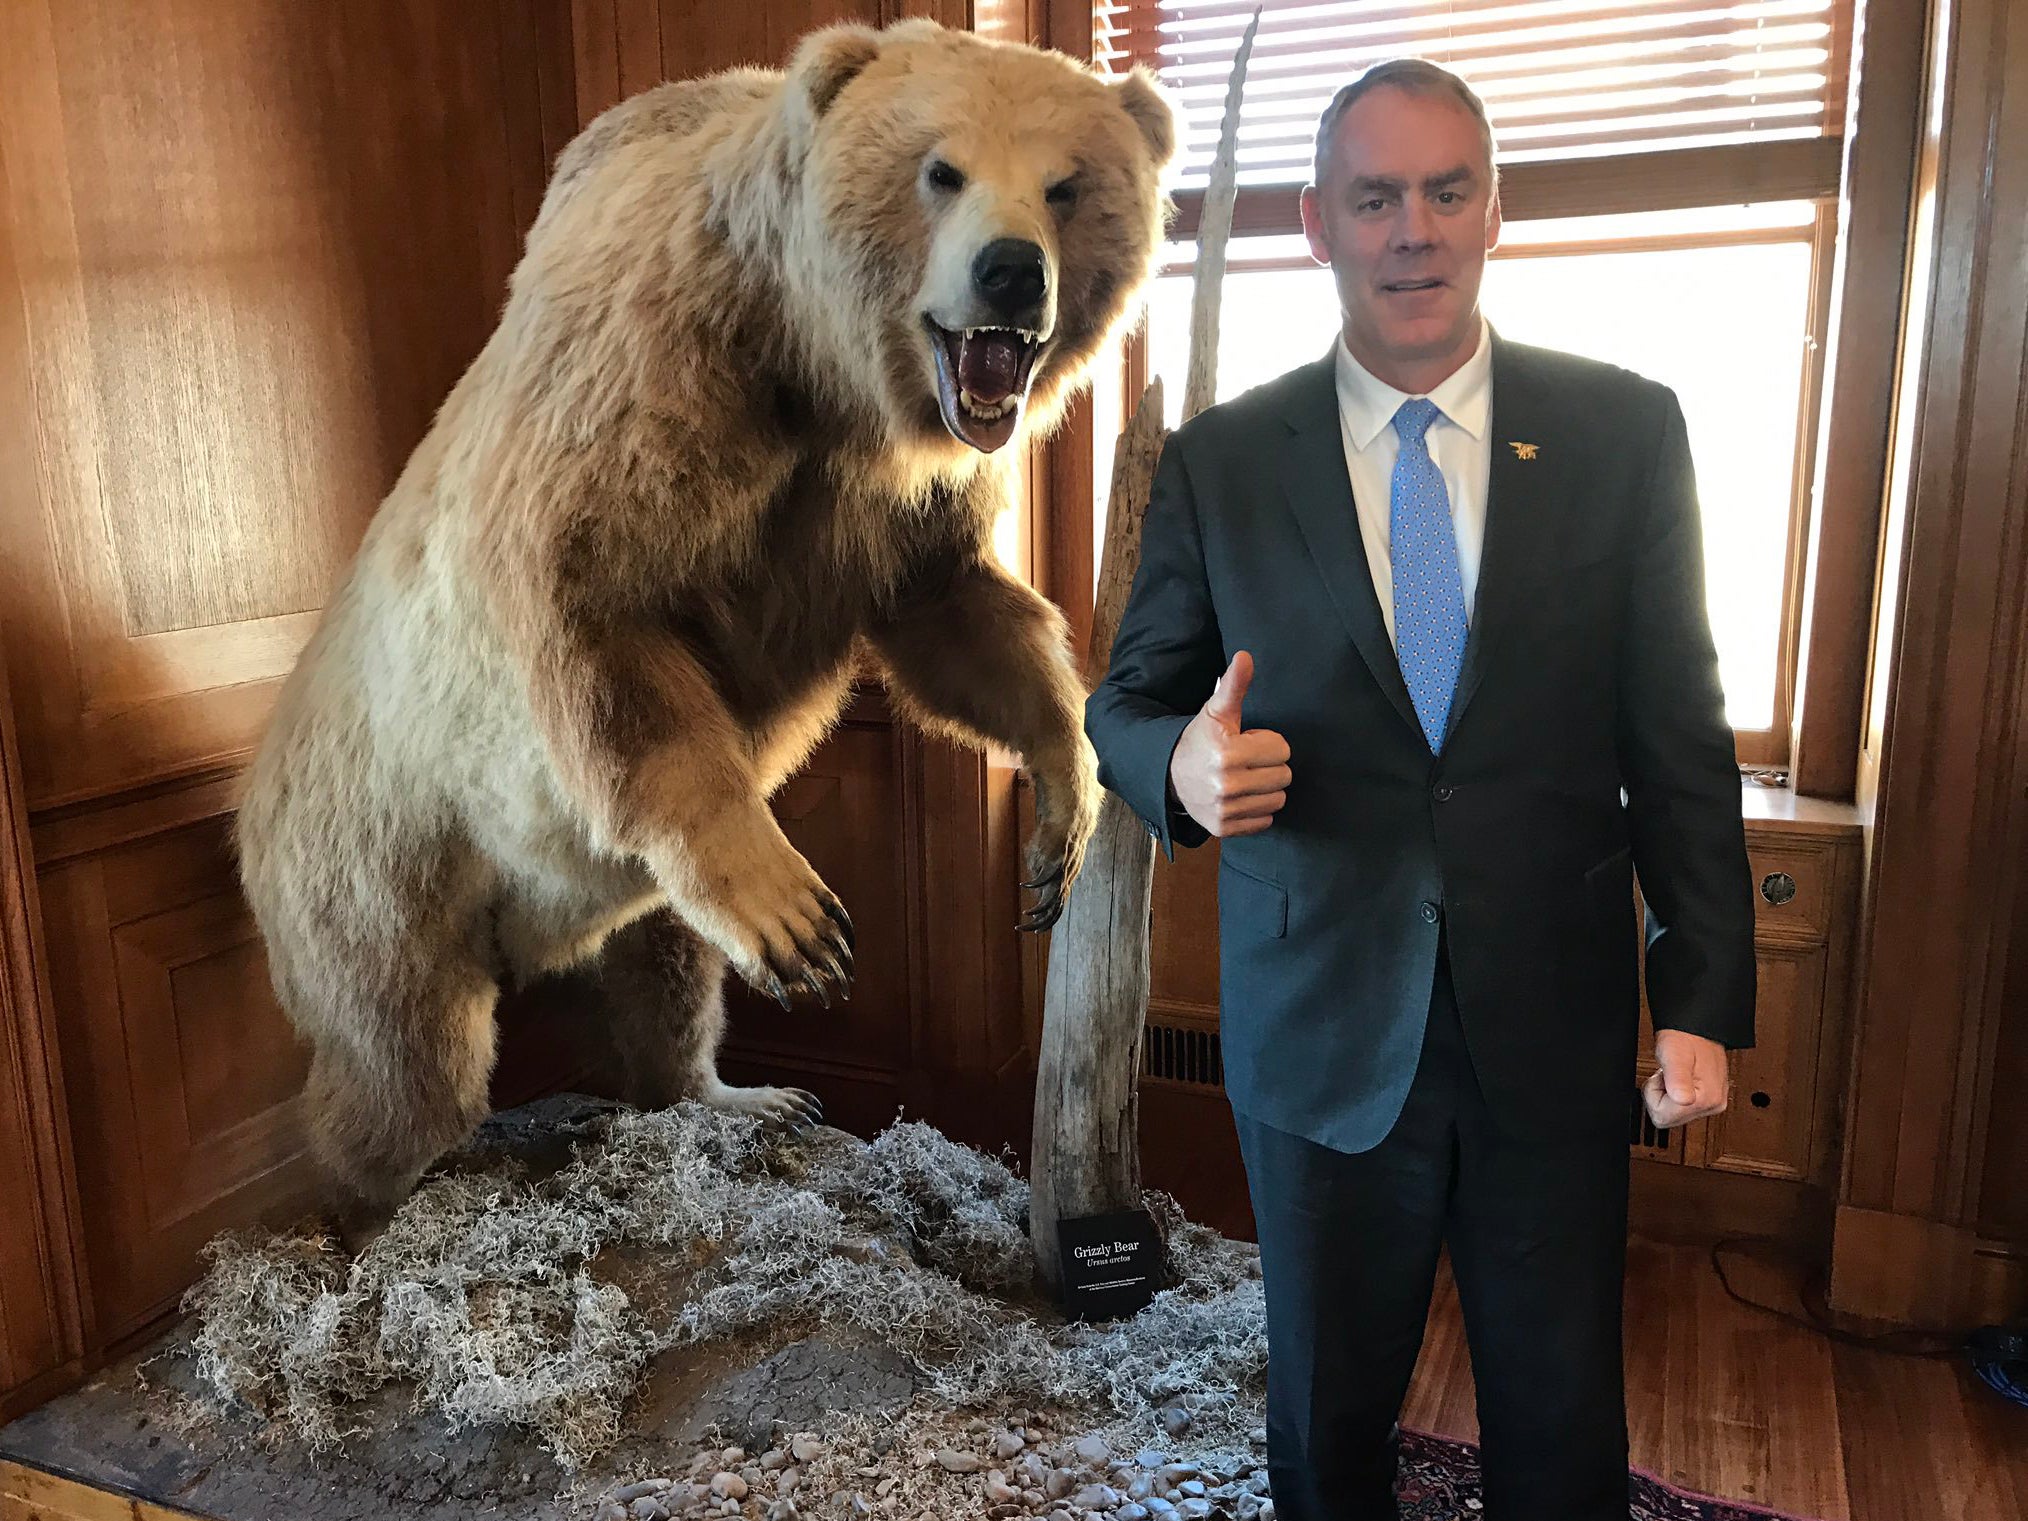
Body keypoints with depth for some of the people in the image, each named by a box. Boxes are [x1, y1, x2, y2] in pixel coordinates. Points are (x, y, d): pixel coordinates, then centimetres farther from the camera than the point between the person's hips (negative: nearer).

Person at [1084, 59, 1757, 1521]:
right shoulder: (1220, 460, -3)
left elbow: (1680, 736, 0)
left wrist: (1705, 996, -3)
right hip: (1320, 1029, 0)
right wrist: (1183, 762, -21)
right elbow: (1128, 699, 2)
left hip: (1555, 1030, 1)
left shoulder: (1625, 433, -2)